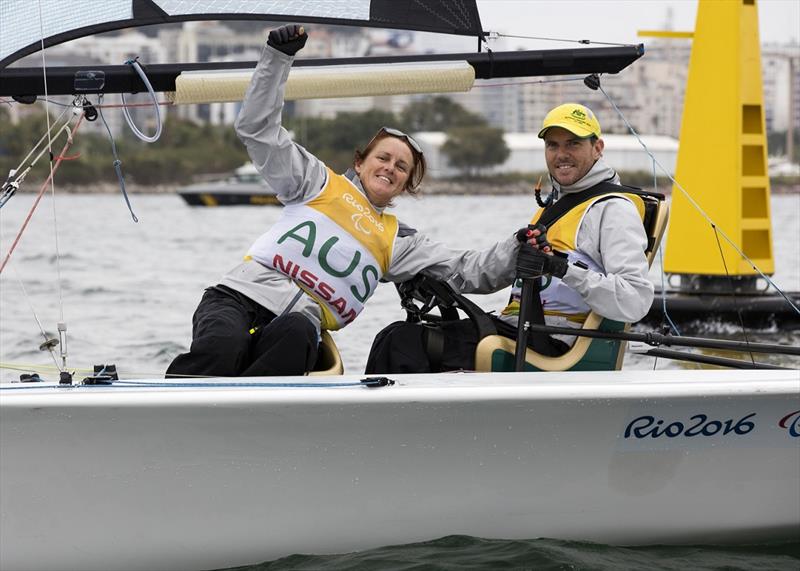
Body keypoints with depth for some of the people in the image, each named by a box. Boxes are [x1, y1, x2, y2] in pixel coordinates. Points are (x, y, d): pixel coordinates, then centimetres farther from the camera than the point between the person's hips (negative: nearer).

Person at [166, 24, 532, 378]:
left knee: (296, 334, -39)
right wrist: (278, 57, 3)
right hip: (239, 297, -1)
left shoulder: (397, 241, 27)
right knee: (220, 347, -38)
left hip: (300, 324, 1)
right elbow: (257, 128, 13)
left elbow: (470, 272, 20)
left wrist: (522, 247, 3)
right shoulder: (320, 183, 20)